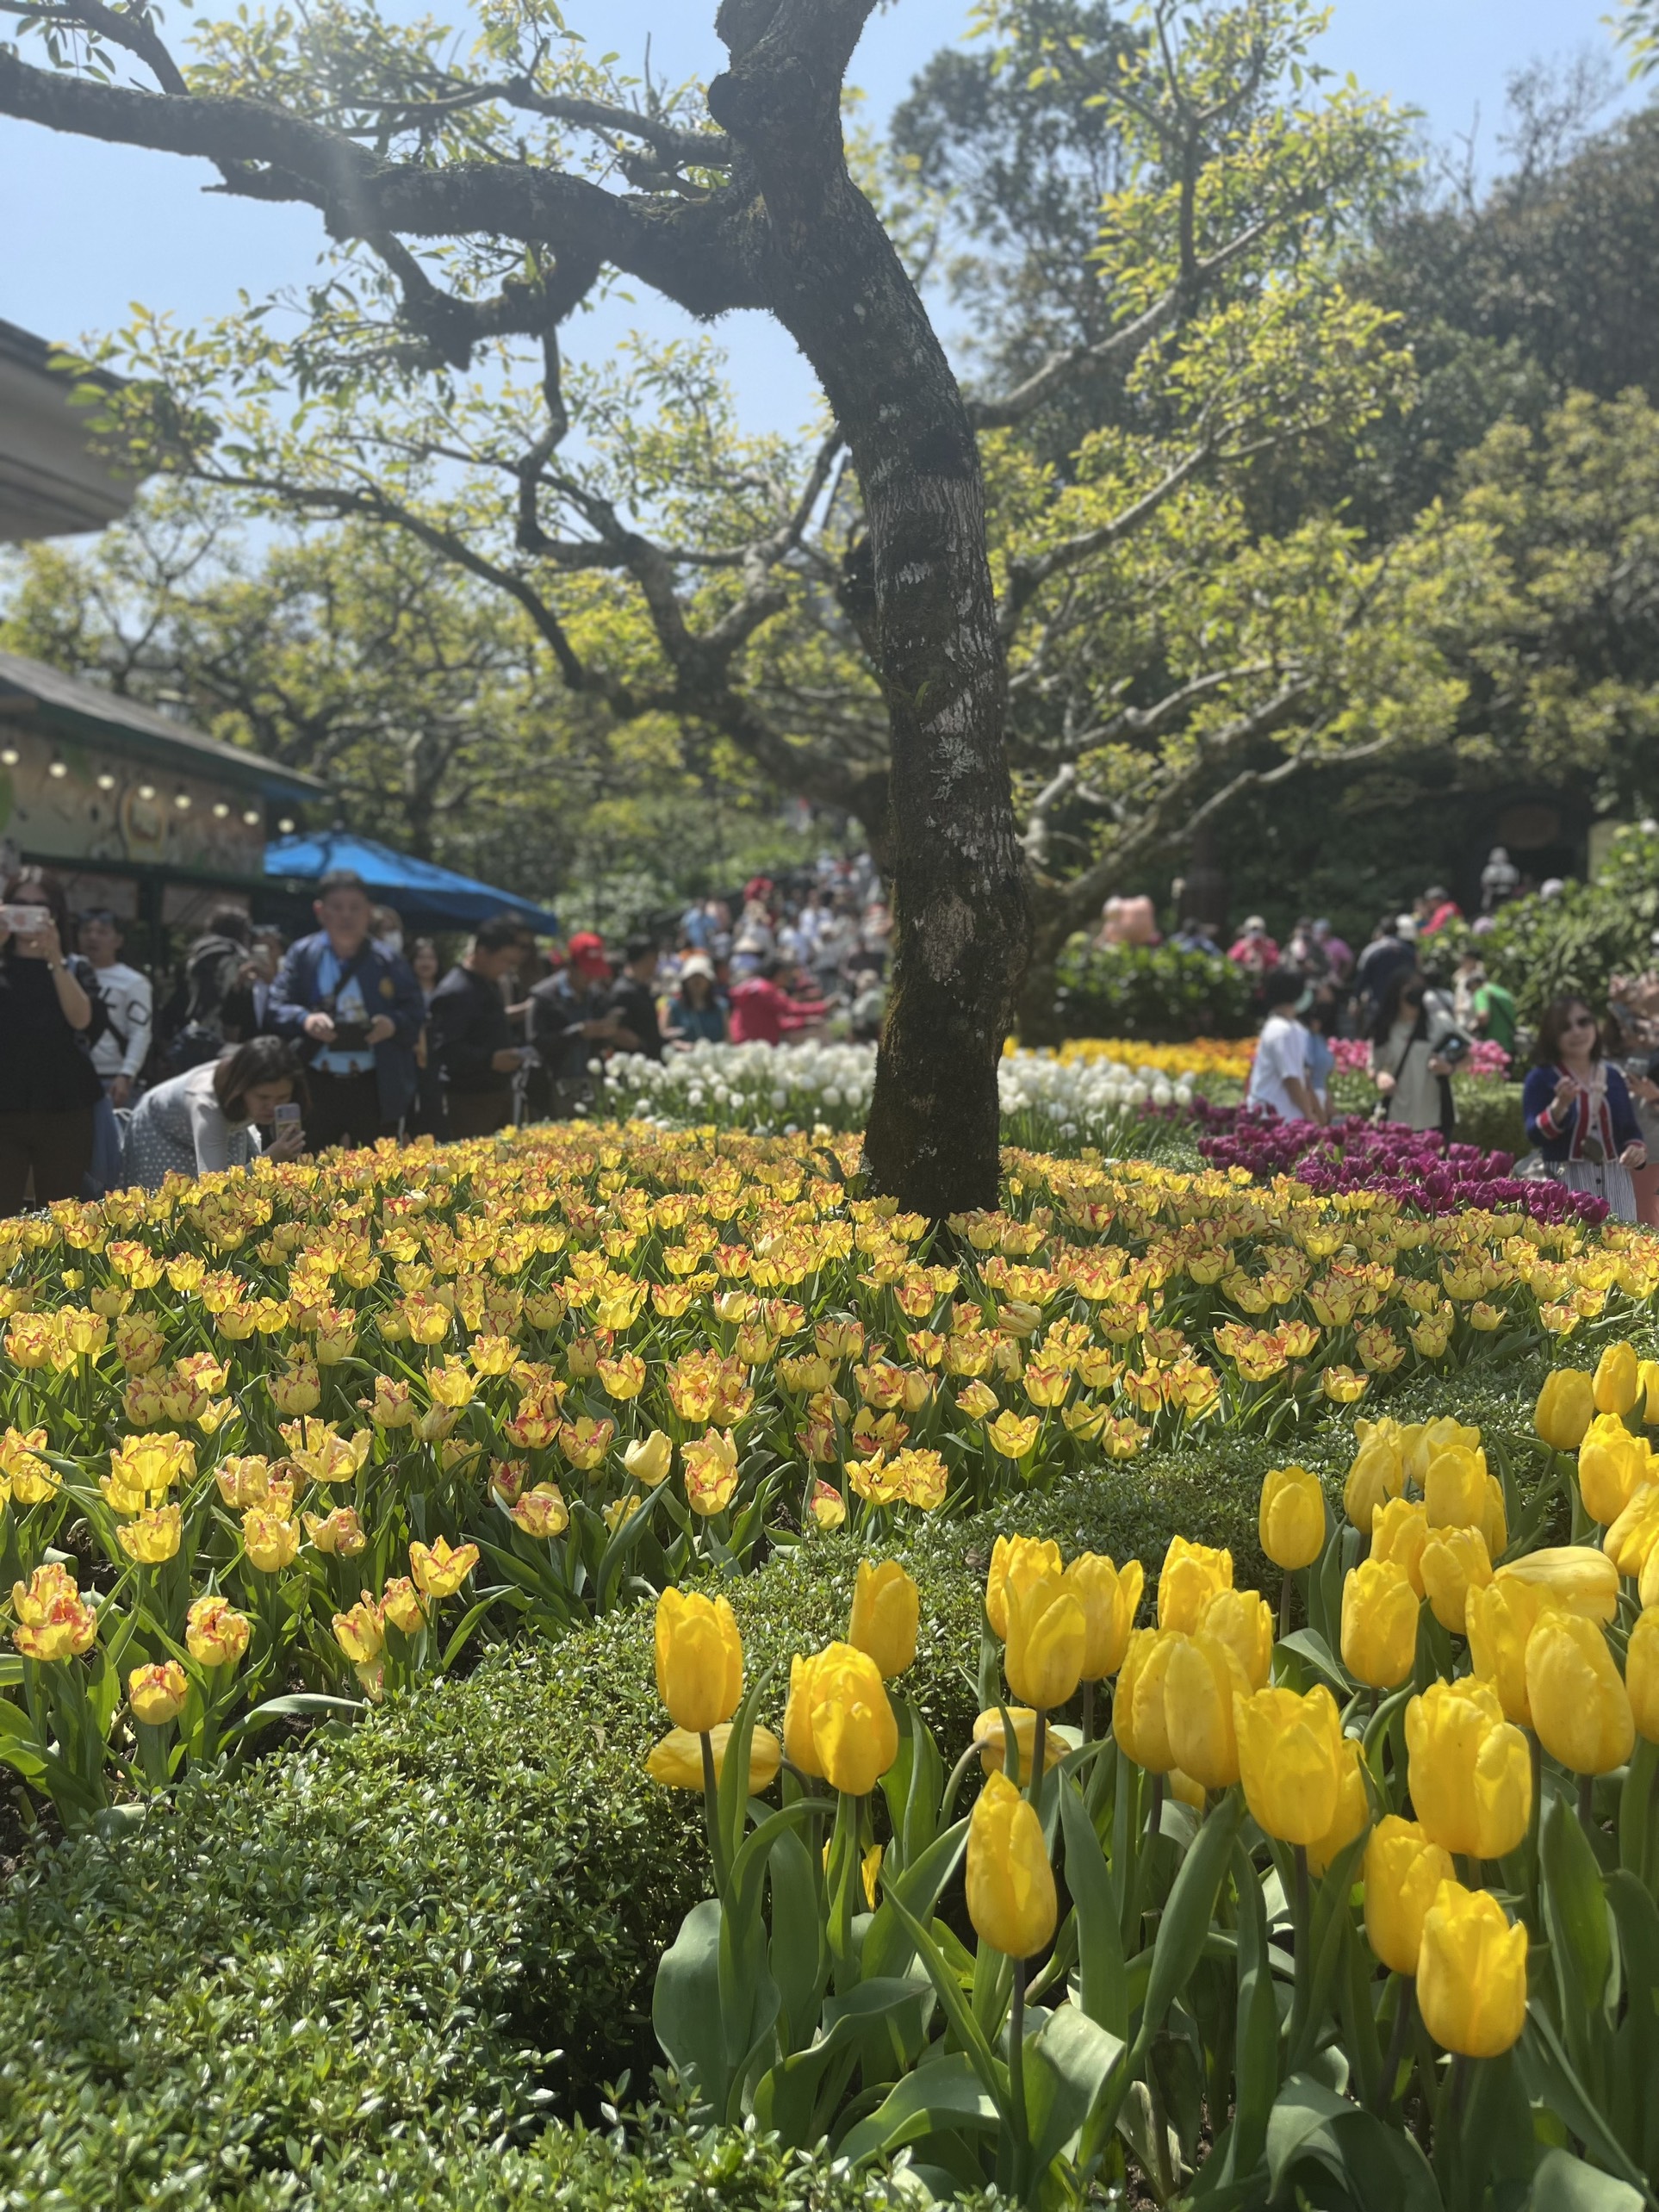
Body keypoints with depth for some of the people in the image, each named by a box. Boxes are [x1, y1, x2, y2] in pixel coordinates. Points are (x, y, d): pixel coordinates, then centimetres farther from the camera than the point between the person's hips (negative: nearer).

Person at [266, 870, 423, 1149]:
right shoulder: (302, 954, 5)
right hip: (316, 1086, 1)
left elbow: (414, 1011, 3)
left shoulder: (387, 959, 3)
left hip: (377, 1090, 0)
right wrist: (304, 1019, -19)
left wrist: (394, 1023, -19)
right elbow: (276, 1008, 2)